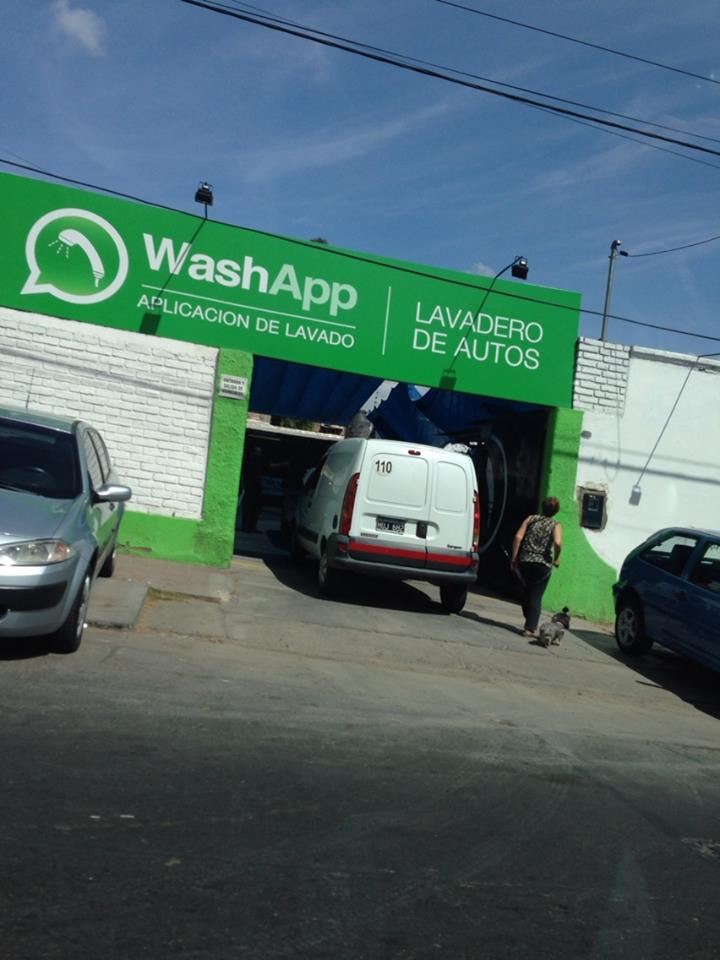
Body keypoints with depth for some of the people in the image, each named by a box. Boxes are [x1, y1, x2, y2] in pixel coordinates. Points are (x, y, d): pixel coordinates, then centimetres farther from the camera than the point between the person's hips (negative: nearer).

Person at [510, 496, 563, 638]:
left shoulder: (531, 518, 6)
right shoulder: (556, 525, 0)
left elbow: (518, 537, -4)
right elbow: (557, 543, -20)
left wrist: (514, 558, 0)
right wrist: (556, 558, -2)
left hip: (525, 561, 2)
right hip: (543, 564, -2)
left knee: (526, 592, 22)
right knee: (536, 597, 6)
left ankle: (529, 620, 33)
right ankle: (530, 628, 0)